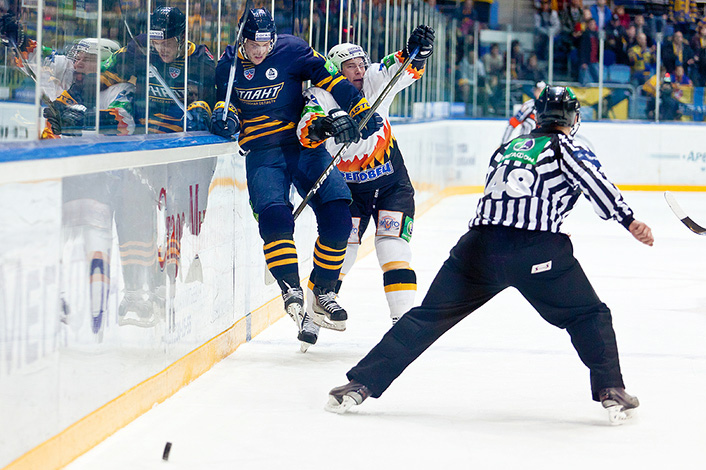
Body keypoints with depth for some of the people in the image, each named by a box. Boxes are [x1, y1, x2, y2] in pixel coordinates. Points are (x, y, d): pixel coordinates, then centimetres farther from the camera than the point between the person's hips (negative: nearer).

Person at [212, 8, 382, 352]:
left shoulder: (292, 50, -3)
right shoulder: (228, 65, 4)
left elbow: (327, 79, -3)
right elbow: (224, 101, 14)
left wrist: (360, 109, -9)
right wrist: (224, 115, -10)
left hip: (304, 145, 0)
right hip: (262, 152, 0)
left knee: (337, 214, -13)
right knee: (273, 214, -26)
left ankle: (323, 291, 3)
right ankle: (291, 292, -30)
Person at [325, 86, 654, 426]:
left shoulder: (507, 148, 27)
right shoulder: (566, 148, 10)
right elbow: (593, 181, -9)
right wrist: (628, 219, -14)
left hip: (481, 243, 4)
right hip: (537, 250, -4)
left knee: (429, 317, 10)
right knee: (589, 316, 14)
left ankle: (360, 384, 6)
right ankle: (611, 391, 1)